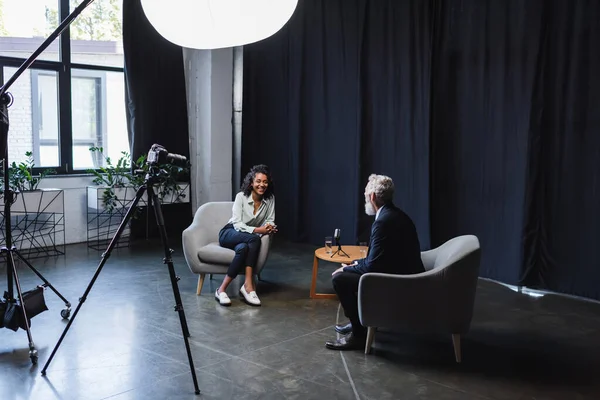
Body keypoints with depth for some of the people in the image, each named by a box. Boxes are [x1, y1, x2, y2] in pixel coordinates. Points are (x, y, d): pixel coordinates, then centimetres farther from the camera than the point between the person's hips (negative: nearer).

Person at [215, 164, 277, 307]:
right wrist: (256, 230, -32)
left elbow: (270, 220, 2)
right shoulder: (241, 196, -13)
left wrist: (269, 227, -23)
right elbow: (237, 224, -18)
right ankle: (249, 285, -36)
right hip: (230, 233, -3)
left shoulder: (270, 199, -2)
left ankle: (222, 289, -33)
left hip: (247, 239, 3)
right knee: (254, 239, -36)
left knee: (243, 248, -37)